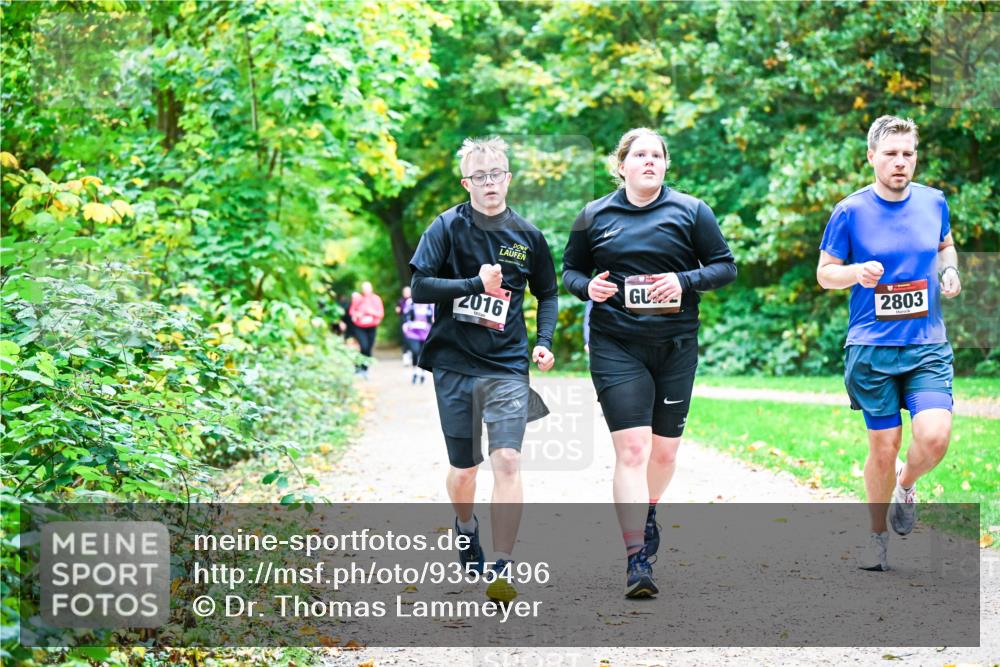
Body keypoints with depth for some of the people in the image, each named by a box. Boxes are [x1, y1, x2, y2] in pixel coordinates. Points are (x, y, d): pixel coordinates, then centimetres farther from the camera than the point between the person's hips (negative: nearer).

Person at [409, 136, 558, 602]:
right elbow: (420, 287, -9)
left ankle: (502, 568, -14)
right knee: (463, 468, 11)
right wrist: (476, 283, -17)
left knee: (507, 461, -16)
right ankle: (465, 527, 43)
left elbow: (547, 294, 18)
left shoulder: (526, 235, 5)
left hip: (507, 365, 0)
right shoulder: (447, 227, -2)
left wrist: (545, 341, 3)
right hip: (454, 364, 0)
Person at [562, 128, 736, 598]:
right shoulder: (594, 216, 5)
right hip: (616, 347, -1)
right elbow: (570, 270, 14)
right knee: (631, 448, -13)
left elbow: (725, 267, 4)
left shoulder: (690, 212, 3)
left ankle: (647, 510, 44)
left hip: (675, 346, 1)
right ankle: (636, 558, -14)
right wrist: (588, 287, -9)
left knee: (665, 449, 11)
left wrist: (684, 281, -14)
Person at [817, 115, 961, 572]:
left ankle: (906, 485, 18)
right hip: (872, 349, -2)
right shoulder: (850, 212, -4)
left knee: (935, 437, -16)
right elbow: (824, 273, 4)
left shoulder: (934, 202, 5)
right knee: (883, 450, 2)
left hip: (928, 347, 2)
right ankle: (877, 534, 26)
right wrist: (856, 272, -17)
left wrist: (949, 270, 3)